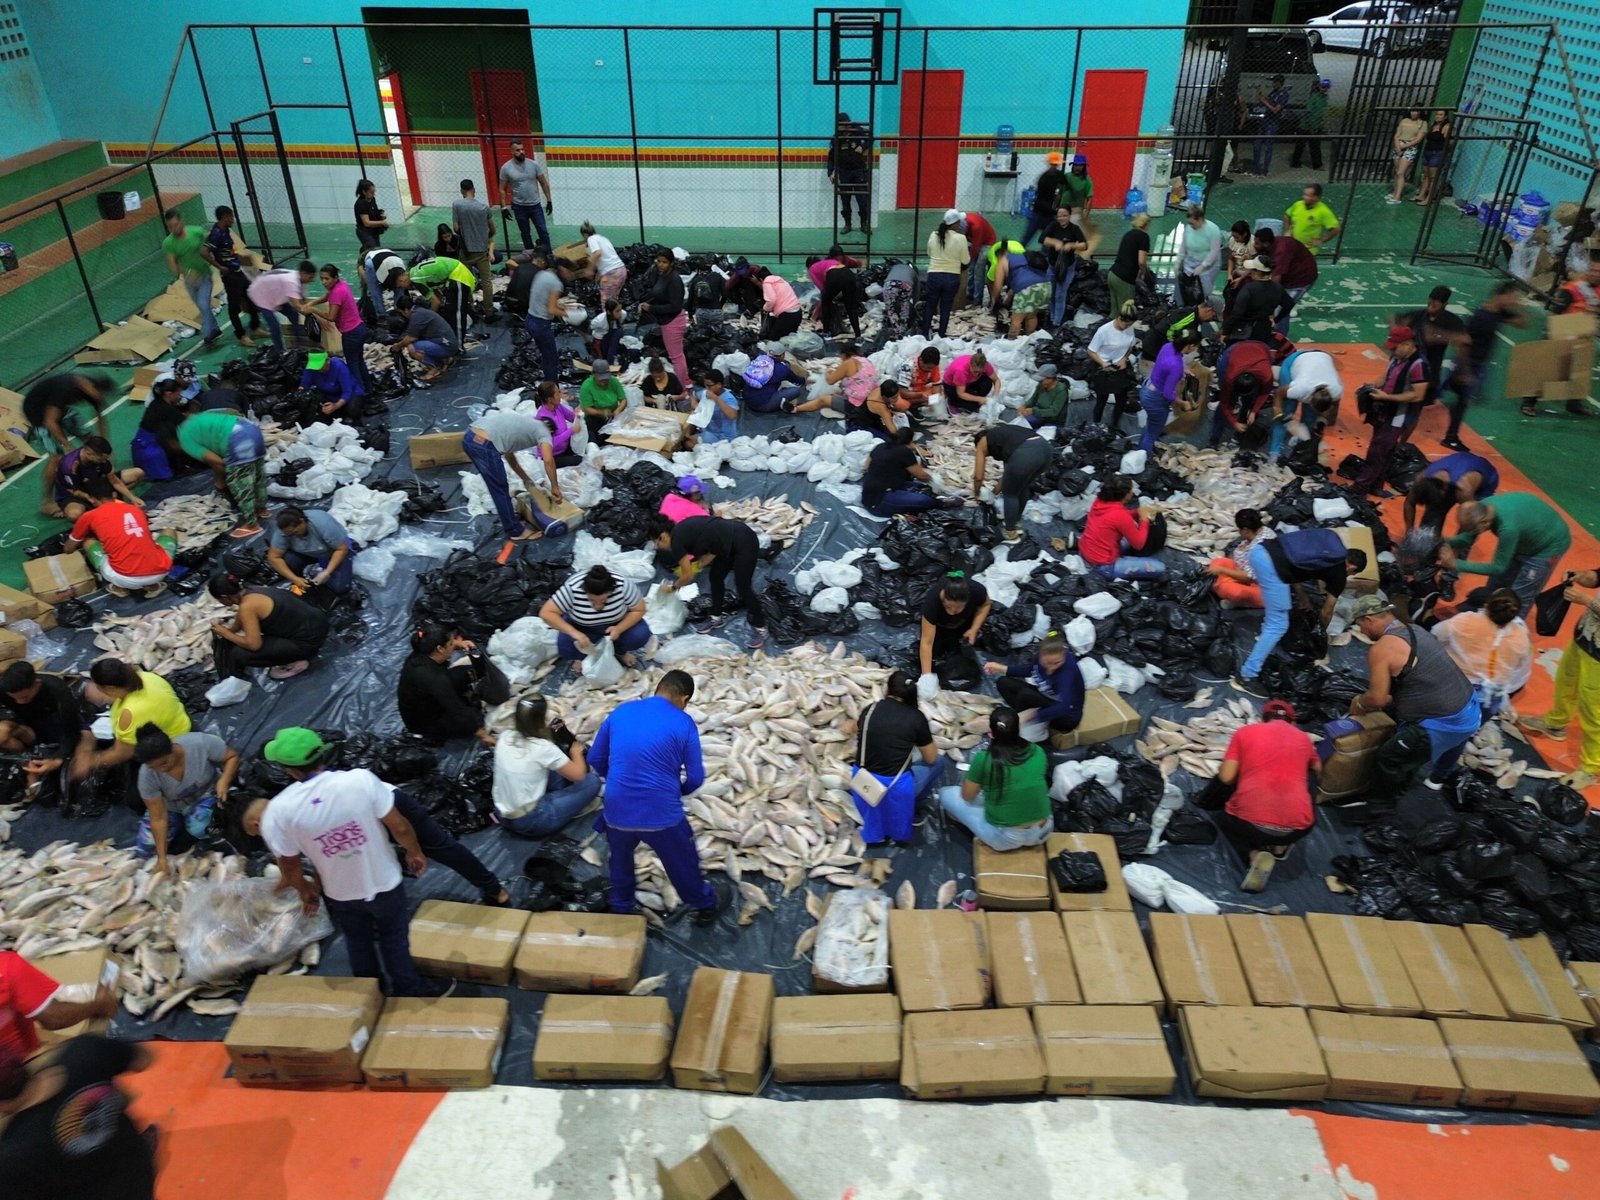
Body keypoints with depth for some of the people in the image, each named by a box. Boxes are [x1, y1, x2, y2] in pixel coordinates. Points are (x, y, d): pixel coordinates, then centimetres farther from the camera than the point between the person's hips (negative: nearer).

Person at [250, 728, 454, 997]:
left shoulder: (277, 811, -22)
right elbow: (399, 827, -18)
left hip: (340, 894, 2)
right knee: (394, 938, 24)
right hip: (383, 883, -1)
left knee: (357, 943, 29)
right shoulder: (360, 780, -28)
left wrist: (304, 890, 13)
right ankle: (409, 990, 43)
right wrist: (414, 852, 3)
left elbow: (290, 865, -8)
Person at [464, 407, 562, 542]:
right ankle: (515, 532, 17)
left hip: (469, 437, 8)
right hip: (484, 444, -8)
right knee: (500, 489, 6)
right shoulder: (543, 429, 10)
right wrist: (555, 487, 4)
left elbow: (508, 455, 39)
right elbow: (548, 460, -6)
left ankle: (508, 516, 43)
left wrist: (525, 478, 46)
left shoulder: (522, 423, 33)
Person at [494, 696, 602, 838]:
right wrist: (576, 752, 11)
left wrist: (546, 732, 19)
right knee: (592, 781, -2)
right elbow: (578, 775, -8)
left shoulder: (505, 738, -2)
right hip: (530, 822, -7)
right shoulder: (543, 748, -20)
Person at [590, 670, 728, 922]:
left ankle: (622, 908, 52)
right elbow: (695, 778, -3)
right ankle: (706, 905, 45)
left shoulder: (620, 712, 4)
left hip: (617, 811, 3)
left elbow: (595, 759, 11)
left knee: (620, 861, 32)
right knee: (683, 863, 24)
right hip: (662, 814, -2)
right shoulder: (684, 723, -5)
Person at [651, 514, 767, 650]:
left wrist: (672, 587, 15)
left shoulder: (676, 540, -8)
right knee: (716, 577, 17)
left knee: (743, 587, -2)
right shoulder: (683, 529, 15)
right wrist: (699, 565, 14)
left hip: (744, 543, -10)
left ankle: (760, 630, 9)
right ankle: (716, 619, 30)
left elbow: (688, 576, -1)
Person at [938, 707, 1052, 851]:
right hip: (1043, 832, 5)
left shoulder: (984, 758, -15)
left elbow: (967, 796, 0)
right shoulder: (1038, 752, -3)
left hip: (1006, 839, -5)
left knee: (947, 793, 9)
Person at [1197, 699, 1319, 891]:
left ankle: (1254, 855, 3)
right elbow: (1318, 770, 37)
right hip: (1298, 828, 2)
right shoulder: (1304, 738, 18)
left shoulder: (1245, 731, 10)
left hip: (1249, 823, -2)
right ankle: (1280, 846, 23)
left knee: (1224, 816, 34)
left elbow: (1226, 778, 4)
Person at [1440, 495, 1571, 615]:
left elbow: (1498, 567, -31)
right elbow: (1468, 537, -8)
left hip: (1550, 543, -7)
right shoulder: (1483, 507, -24)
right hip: (1525, 538, 7)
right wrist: (1444, 542, -27)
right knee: (1497, 586, 17)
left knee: (1519, 598, -1)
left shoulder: (1508, 527, -45)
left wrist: (1456, 564, -32)